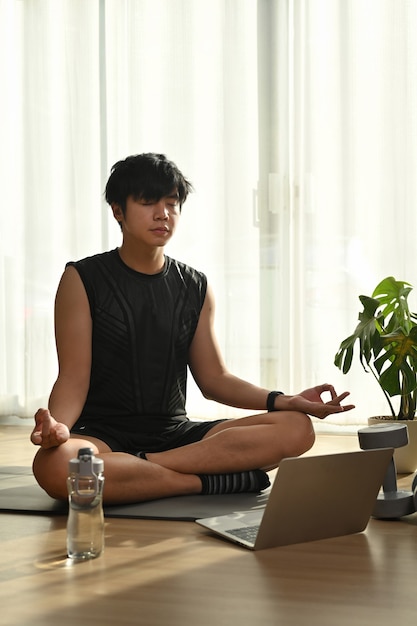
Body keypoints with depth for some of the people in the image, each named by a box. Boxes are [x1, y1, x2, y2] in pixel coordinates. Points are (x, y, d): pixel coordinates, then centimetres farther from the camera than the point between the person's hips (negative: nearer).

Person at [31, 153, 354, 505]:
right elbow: (73, 377, -7)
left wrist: (287, 401, -4)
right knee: (53, 466, -41)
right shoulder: (83, 280, 0)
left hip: (175, 434, 4)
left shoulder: (195, 288, 12)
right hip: (103, 434, -4)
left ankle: (142, 465, -25)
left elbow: (214, 378, 12)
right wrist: (57, 425, -30)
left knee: (296, 428, -18)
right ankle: (217, 480, -27)